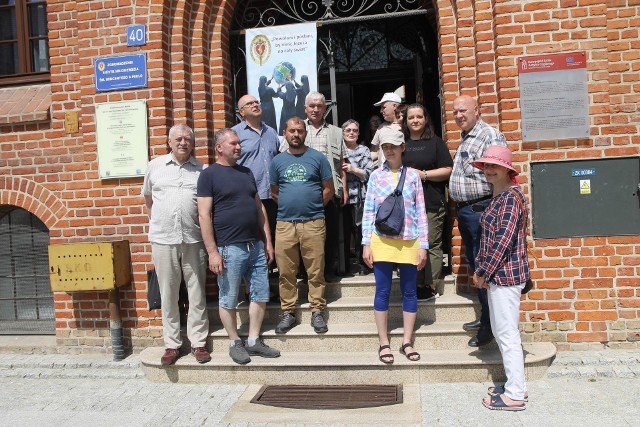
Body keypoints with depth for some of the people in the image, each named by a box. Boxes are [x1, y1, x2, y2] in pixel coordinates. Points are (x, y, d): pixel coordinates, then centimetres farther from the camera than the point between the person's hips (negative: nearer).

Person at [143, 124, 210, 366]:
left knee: (197, 293, 5)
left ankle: (198, 342, 16)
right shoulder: (155, 165, 7)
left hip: (193, 240, 0)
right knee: (168, 294, 7)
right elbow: (148, 197, 20)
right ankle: (172, 344, 18)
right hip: (163, 239, 0)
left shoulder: (202, 170, 6)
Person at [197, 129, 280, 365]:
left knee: (260, 296, 9)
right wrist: (212, 251, -15)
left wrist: (267, 241, 12)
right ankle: (235, 343, 22)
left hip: (256, 246, 6)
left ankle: (254, 341, 22)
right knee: (228, 300, 5)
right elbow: (204, 215, -10)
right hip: (229, 248, -6)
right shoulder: (209, 175, -4)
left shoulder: (246, 172, 15)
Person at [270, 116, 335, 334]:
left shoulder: (318, 158, 4)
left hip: (313, 223, -2)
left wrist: (313, 207, 4)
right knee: (286, 271, 6)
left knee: (316, 271, 2)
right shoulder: (277, 161, 11)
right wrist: (288, 205, 8)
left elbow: (328, 189, 5)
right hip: (284, 224, 2)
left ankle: (317, 312, 13)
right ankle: (287, 312, 17)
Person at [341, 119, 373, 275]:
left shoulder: (364, 150, 9)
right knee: (343, 233, 4)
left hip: (360, 198, -1)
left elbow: (370, 173, -1)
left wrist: (353, 170, -12)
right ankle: (344, 266, 15)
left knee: (361, 232, -1)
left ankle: (363, 265, 11)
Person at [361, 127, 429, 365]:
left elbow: (420, 212, 6)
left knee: (409, 291, 7)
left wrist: (423, 245, 1)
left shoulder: (413, 175, 6)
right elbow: (368, 211, 5)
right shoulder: (376, 175, 6)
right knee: (383, 291, 3)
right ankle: (384, 343, 14)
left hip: (409, 242, 1)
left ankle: (407, 342, 19)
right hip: (382, 241, -1)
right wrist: (366, 243, -1)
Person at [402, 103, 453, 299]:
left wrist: (423, 174, -11)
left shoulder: (435, 142, 5)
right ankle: (417, 285, 13)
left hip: (431, 204, -3)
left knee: (432, 245, -3)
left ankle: (430, 287, 3)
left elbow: (447, 171, -1)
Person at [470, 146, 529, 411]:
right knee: (501, 331, 18)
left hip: (506, 274, -10)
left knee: (507, 334, -2)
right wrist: (481, 270, 8)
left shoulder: (511, 197, -15)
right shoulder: (498, 196, 14)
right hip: (498, 274, 10)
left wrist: (482, 273, -14)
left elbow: (503, 240, -21)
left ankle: (515, 395, 10)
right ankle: (515, 384, 30)